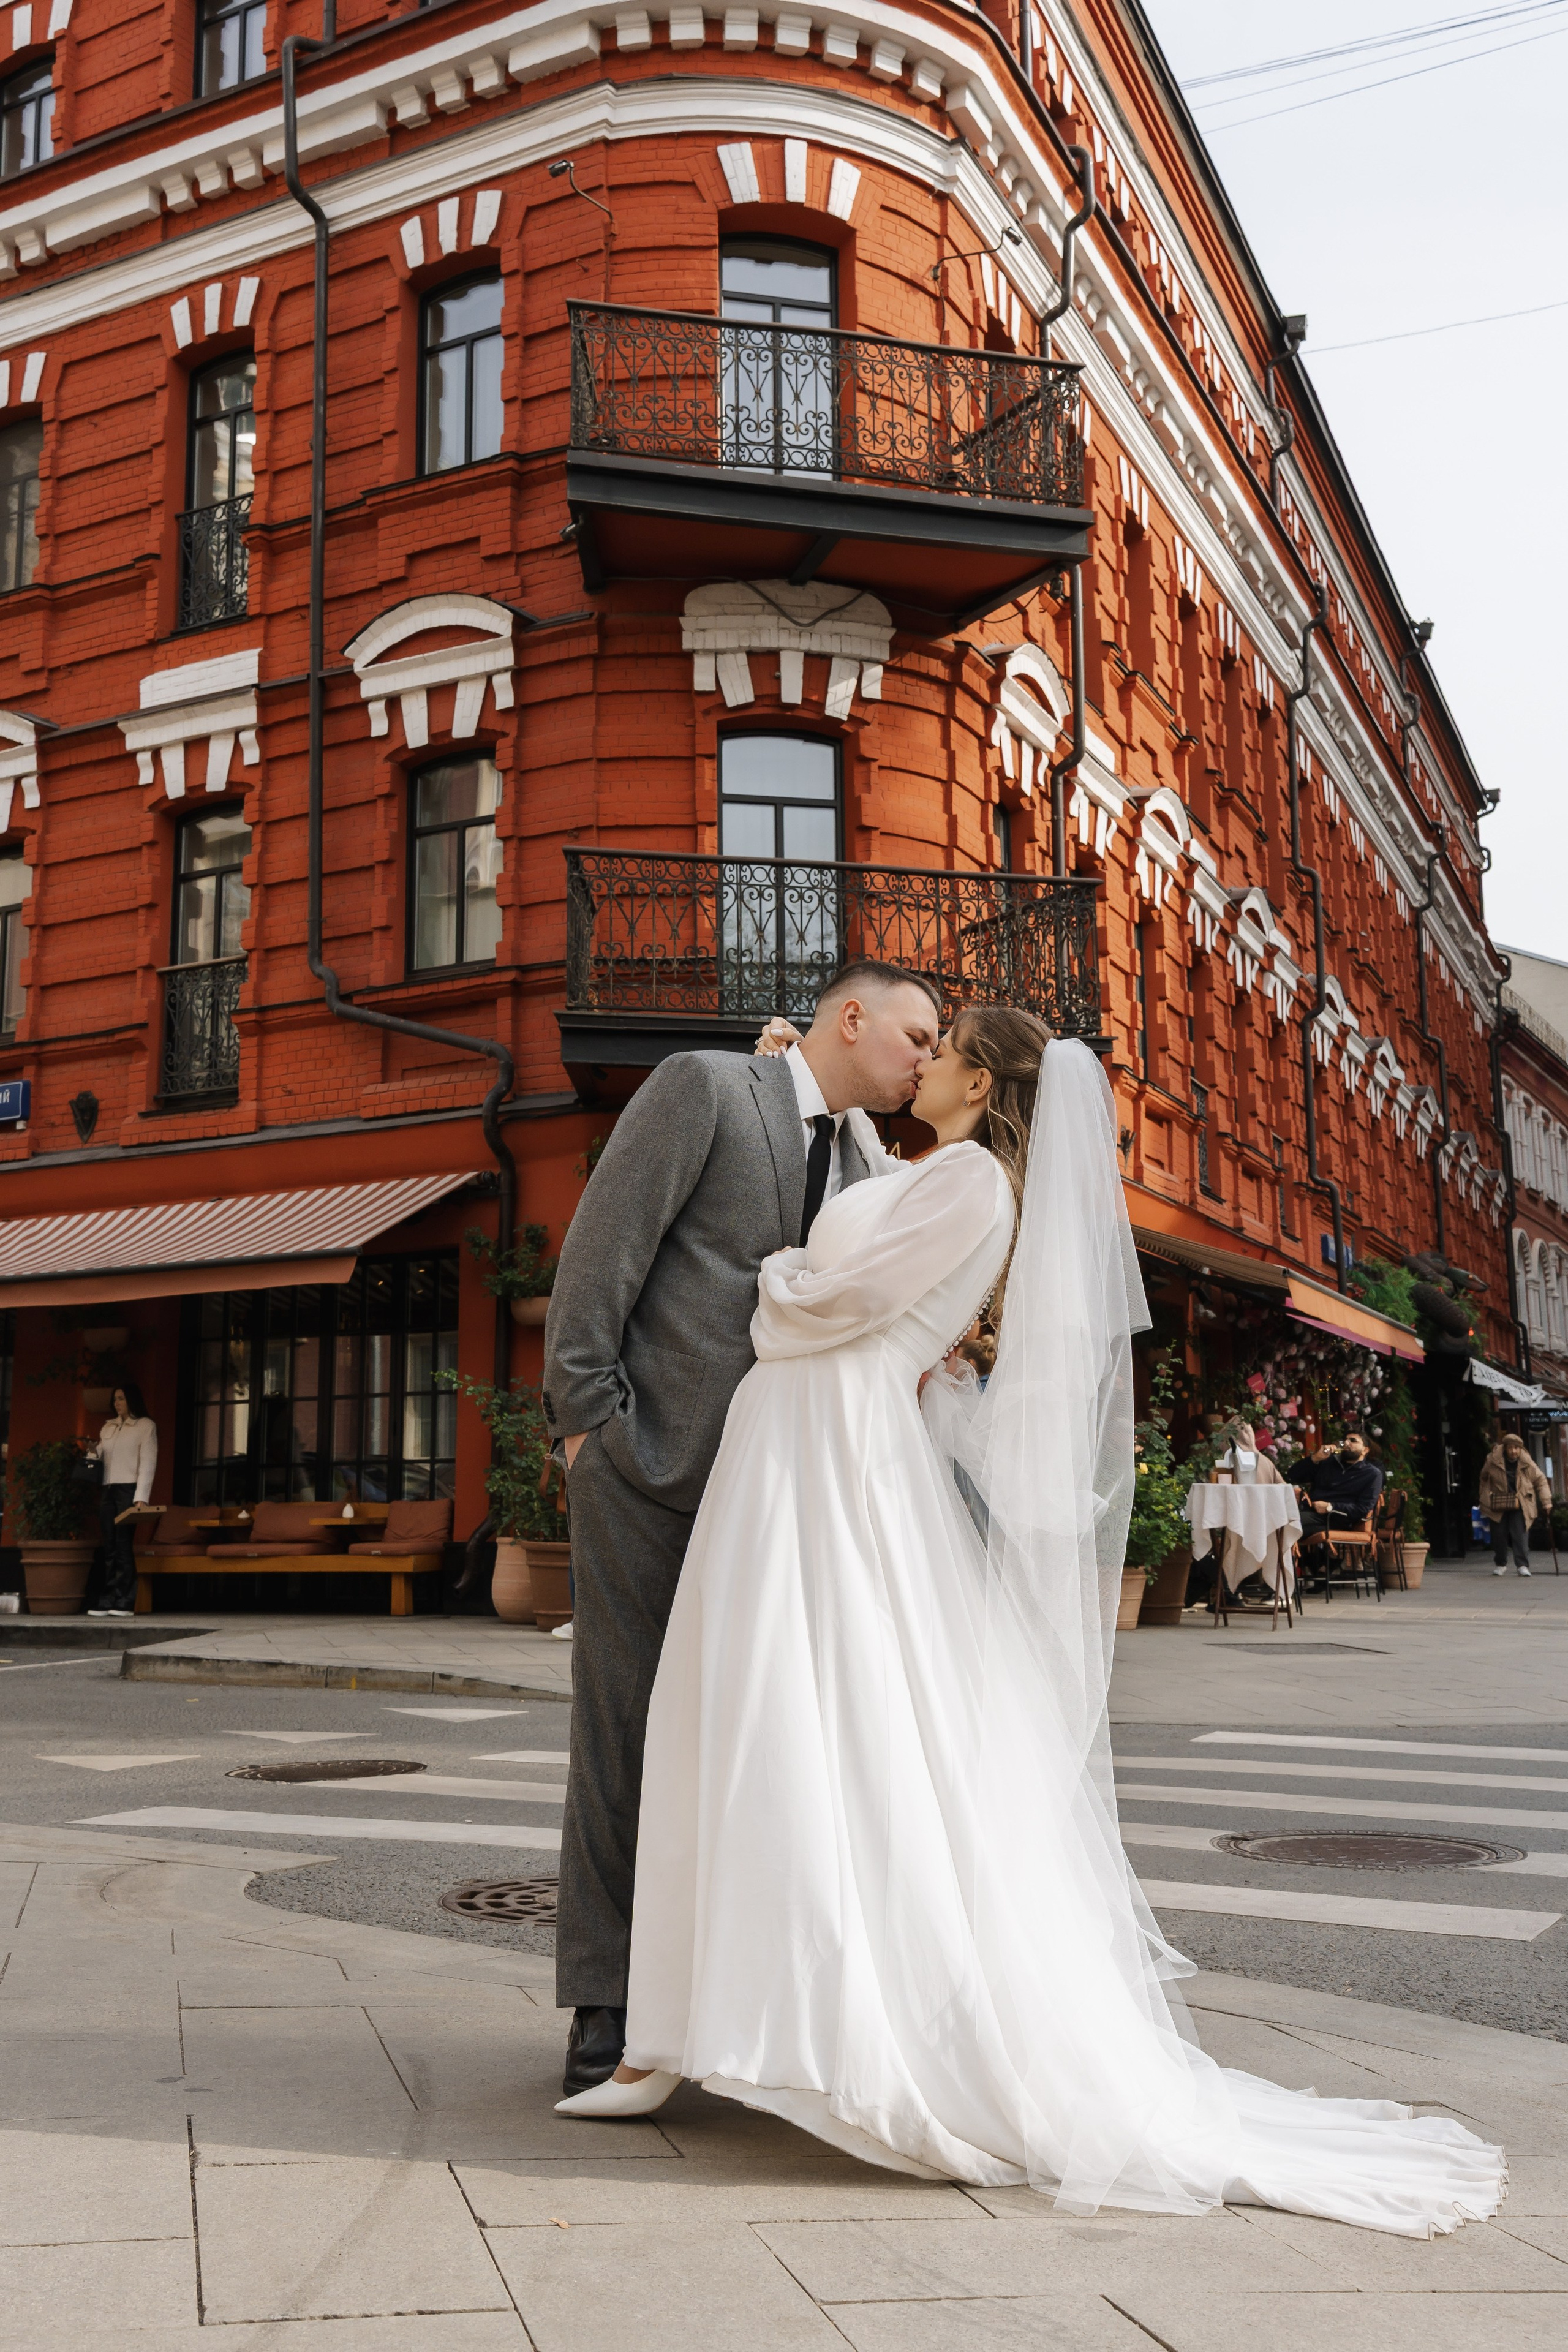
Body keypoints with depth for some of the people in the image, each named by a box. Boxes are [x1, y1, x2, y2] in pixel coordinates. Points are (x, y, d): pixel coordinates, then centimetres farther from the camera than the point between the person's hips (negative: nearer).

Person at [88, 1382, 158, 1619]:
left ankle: (125, 1603, -8)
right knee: (110, 1547, 2)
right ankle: (108, 1601, 2)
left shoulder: (146, 1426, 2)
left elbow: (148, 1463, -5)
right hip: (107, 1491, 5)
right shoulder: (108, 1428, 18)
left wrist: (141, 1498, -14)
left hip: (128, 1490, -5)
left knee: (124, 1546, -9)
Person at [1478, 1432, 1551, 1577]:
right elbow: (1484, 1478, 8)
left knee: (1521, 1536, -11)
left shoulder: (1527, 1464, -10)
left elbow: (1541, 1481, -1)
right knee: (1499, 1536, 6)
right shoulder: (1493, 1461, -10)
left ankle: (1523, 1566, -5)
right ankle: (1500, 1565, 22)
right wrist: (1483, 1497, 15)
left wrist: (1546, 1502, -6)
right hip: (1498, 1506, 1)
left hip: (1520, 1506, -1)